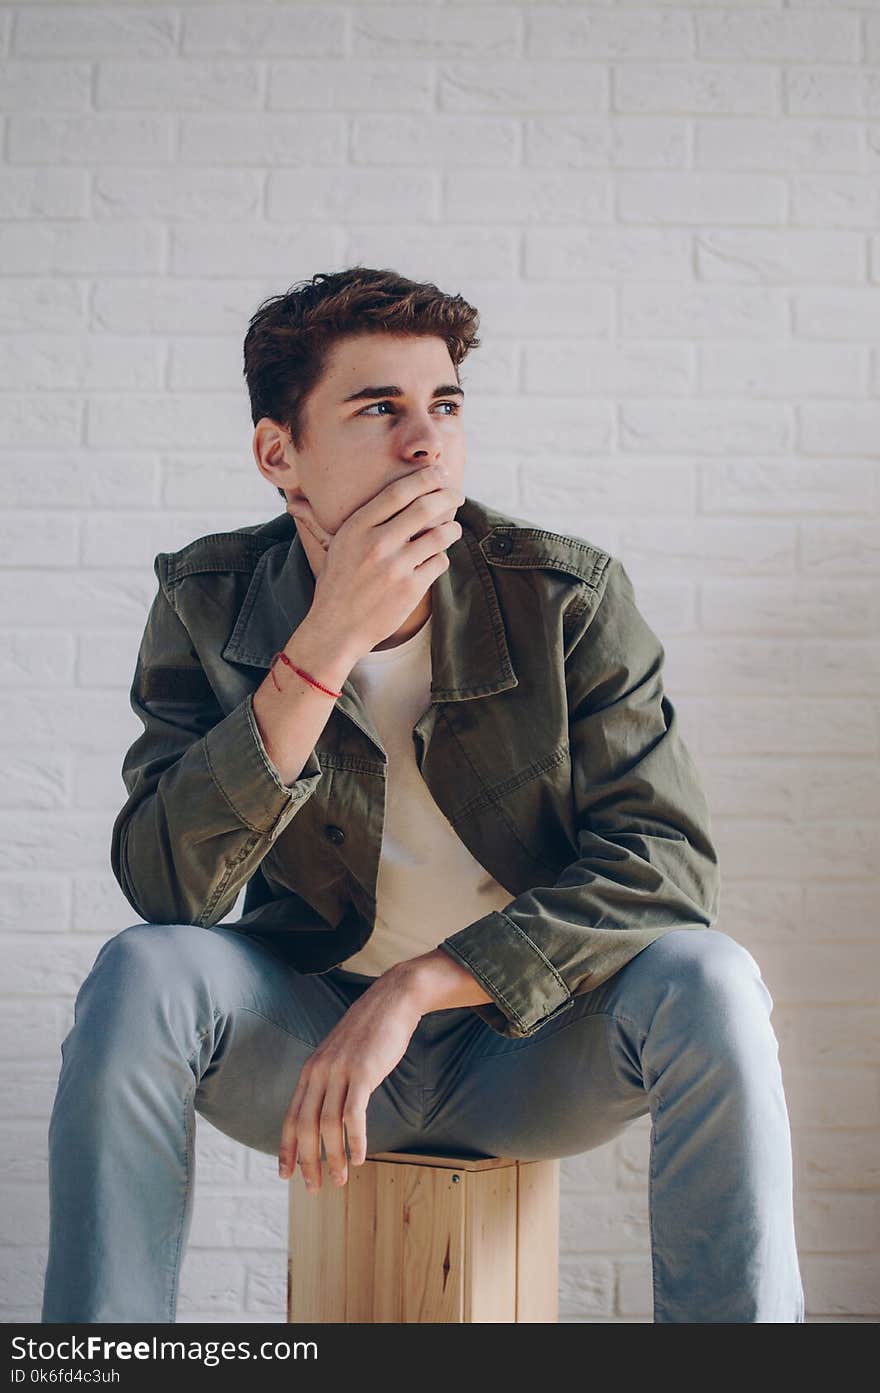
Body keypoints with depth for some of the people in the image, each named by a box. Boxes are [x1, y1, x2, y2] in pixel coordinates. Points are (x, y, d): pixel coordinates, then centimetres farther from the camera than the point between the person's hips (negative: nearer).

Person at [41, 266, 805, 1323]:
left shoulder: (568, 594, -11)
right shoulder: (209, 603, -8)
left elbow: (667, 857, -17)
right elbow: (163, 888, -20)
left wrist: (417, 986, -27)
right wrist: (327, 645, -30)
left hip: (530, 1045, 0)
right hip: (307, 1033, 1)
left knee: (704, 979, -28)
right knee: (141, 973, -28)